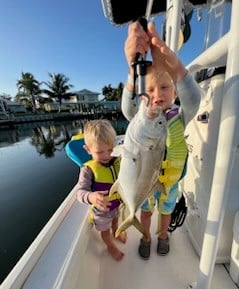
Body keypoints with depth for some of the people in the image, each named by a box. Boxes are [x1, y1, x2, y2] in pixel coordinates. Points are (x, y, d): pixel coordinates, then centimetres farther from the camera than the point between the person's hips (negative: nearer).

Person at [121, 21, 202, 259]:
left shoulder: (179, 117, -17)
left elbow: (193, 100, -37)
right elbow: (128, 107, -39)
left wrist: (175, 67, -55)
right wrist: (135, 70, -56)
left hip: (170, 179, 1)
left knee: (165, 211, 28)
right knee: (146, 211, 25)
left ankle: (163, 235, 61)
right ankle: (146, 238, 57)